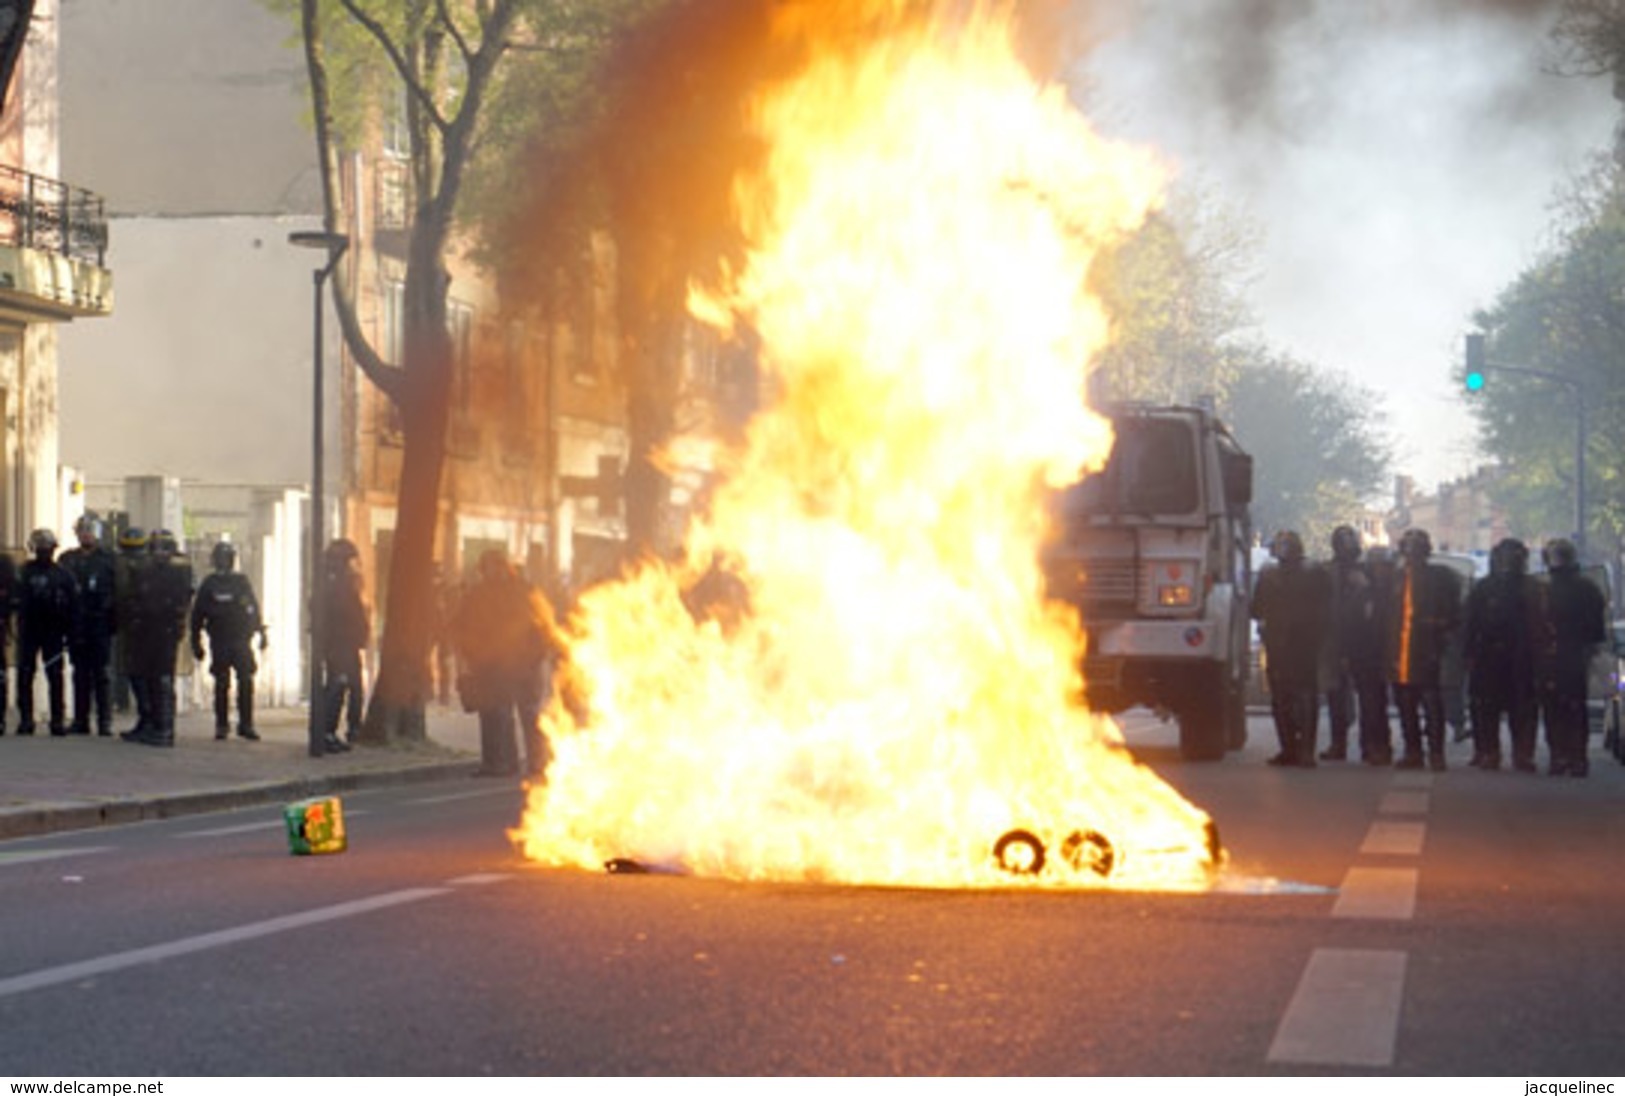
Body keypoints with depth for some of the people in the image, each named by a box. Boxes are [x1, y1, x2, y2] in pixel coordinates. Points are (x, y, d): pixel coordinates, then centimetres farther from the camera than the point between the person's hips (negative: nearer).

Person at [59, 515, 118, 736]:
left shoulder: (108, 559, 3)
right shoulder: (67, 559, 13)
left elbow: (116, 591, 1)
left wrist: (113, 619, -8)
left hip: (100, 625, -3)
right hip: (76, 625, 3)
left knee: (101, 673, -4)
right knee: (80, 673, 6)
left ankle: (105, 722, -2)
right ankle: (80, 720, 10)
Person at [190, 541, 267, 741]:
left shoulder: (242, 582, 9)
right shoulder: (209, 585, 5)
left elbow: (254, 610, 14)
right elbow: (197, 615, 7)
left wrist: (260, 633, 8)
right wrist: (196, 643, 4)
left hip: (242, 641, 1)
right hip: (219, 642, -1)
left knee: (246, 682, -5)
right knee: (221, 684, 2)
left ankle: (246, 725, 0)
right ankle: (221, 725, 10)